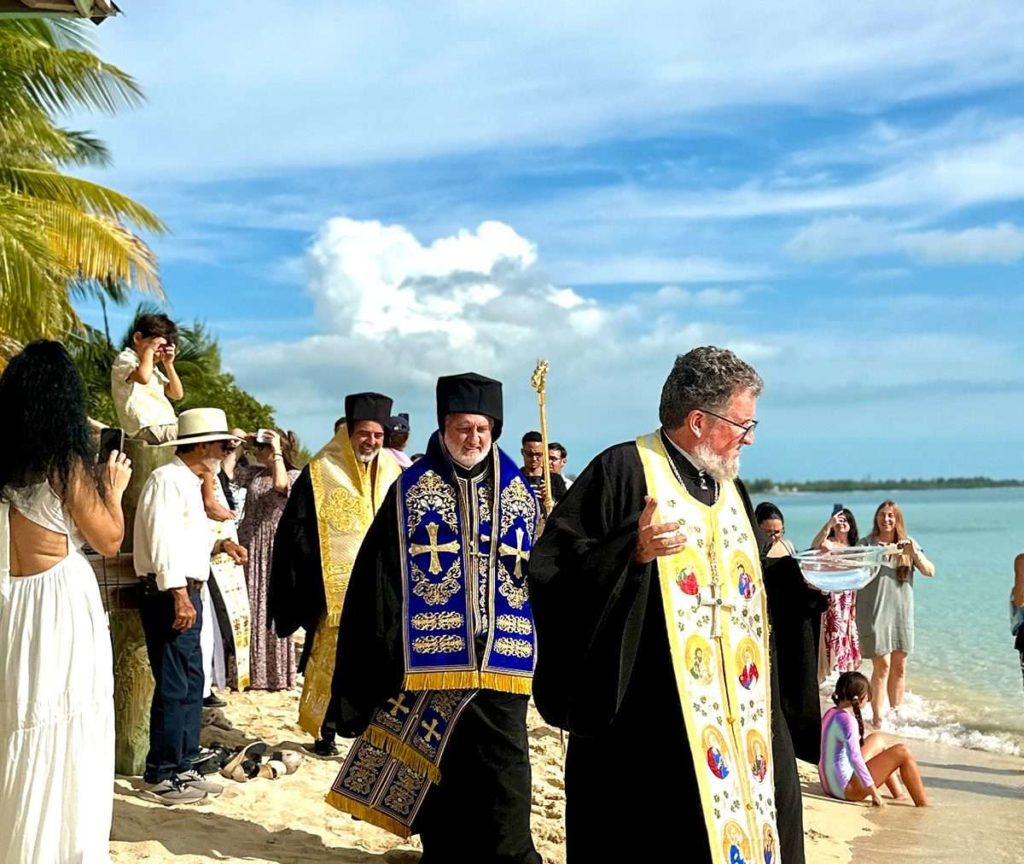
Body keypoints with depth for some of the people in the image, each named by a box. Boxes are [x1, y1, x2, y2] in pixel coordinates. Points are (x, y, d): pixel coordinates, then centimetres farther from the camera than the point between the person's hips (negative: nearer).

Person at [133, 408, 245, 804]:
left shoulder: (189, 482, 19)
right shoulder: (167, 480, -12)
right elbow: (163, 541, -21)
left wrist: (218, 544, 10)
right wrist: (179, 596, -25)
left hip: (187, 593, 11)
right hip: (169, 595, -11)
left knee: (192, 684, 14)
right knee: (173, 687, -6)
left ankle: (182, 767, 22)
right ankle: (161, 776, 2)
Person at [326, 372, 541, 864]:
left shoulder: (519, 494, 8)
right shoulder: (410, 491, 1)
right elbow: (379, 578, -1)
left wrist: (537, 653, 8)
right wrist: (387, 653, -8)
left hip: (500, 665, 1)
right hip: (430, 661, -1)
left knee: (503, 782, 0)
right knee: (437, 776, 10)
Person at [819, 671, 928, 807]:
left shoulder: (831, 713, 6)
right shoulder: (846, 720, -22)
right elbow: (854, 758, -31)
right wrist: (874, 793, -29)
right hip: (846, 789, -10)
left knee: (878, 739, 25)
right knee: (902, 752, -8)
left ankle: (899, 796, 28)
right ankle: (924, 808, 0)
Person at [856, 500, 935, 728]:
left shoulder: (908, 544, 8)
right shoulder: (867, 544, -2)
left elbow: (930, 572, 1)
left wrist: (915, 554, -15)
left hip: (901, 613, 4)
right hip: (875, 613, -4)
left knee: (899, 667, 9)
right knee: (882, 665, -7)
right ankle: (877, 718, -2)